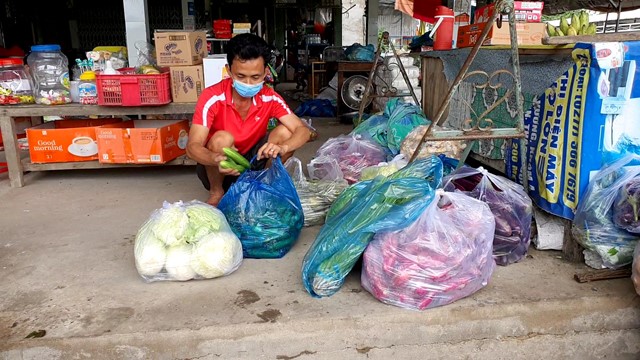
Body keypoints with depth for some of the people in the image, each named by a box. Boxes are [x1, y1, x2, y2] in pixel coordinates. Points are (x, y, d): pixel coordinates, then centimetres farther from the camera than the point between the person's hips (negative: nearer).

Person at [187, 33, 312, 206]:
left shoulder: (270, 98, -14)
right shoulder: (212, 97, -24)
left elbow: (303, 131, -20)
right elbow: (192, 146, -29)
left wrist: (282, 148, -42)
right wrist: (216, 160, -52)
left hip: (251, 162, 3)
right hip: (217, 168, -2)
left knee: (285, 132, -18)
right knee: (222, 139, -33)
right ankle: (216, 192, -6)